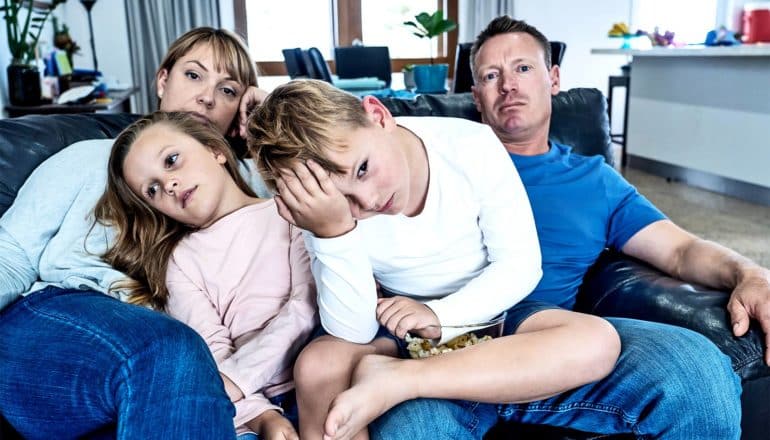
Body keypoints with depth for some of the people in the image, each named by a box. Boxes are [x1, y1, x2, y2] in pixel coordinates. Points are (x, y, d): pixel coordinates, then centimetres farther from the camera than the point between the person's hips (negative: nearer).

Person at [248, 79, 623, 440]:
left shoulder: (472, 146, -20)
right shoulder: (324, 209, -18)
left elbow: (522, 264, -14)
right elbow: (354, 333, -24)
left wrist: (440, 315, -25)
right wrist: (333, 234, -38)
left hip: (487, 311, 2)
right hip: (398, 328, -1)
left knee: (598, 340, -28)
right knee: (316, 368, -31)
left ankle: (394, 379, -27)